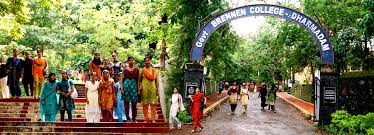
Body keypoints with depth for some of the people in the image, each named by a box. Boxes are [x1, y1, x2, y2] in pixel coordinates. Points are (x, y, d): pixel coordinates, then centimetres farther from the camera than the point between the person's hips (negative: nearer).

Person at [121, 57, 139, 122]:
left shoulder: (136, 70, 8)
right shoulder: (125, 69, 7)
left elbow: (138, 80, 7)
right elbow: (121, 79, 4)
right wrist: (121, 88, -6)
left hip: (134, 86, 0)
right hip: (126, 86, 0)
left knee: (134, 104, 0)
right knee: (126, 103, 1)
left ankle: (134, 119, 8)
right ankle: (128, 118, 8)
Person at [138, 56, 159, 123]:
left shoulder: (154, 70, 9)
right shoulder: (142, 70, 4)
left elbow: (156, 80, 9)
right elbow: (139, 80, 6)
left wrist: (157, 89, 3)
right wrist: (139, 89, -4)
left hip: (152, 88, 1)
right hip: (145, 88, -1)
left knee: (153, 104, -2)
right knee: (145, 104, 0)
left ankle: (153, 119, 0)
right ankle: (146, 119, 6)